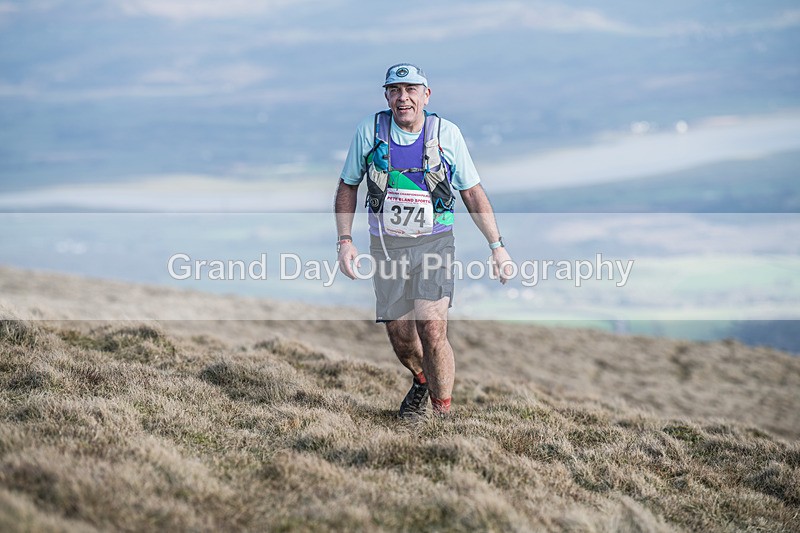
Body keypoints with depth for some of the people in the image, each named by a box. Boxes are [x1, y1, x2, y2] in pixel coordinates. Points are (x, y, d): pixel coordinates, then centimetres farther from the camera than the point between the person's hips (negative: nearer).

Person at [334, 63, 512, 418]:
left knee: (432, 330, -19)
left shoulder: (447, 134, -5)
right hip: (387, 248, 2)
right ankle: (421, 380, 40)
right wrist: (345, 240, -2)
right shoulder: (369, 130, -4)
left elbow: (472, 193, 4)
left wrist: (497, 245, 2)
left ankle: (442, 413, -6)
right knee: (400, 338, 6)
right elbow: (348, 186, 8)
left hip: (434, 244, -2)